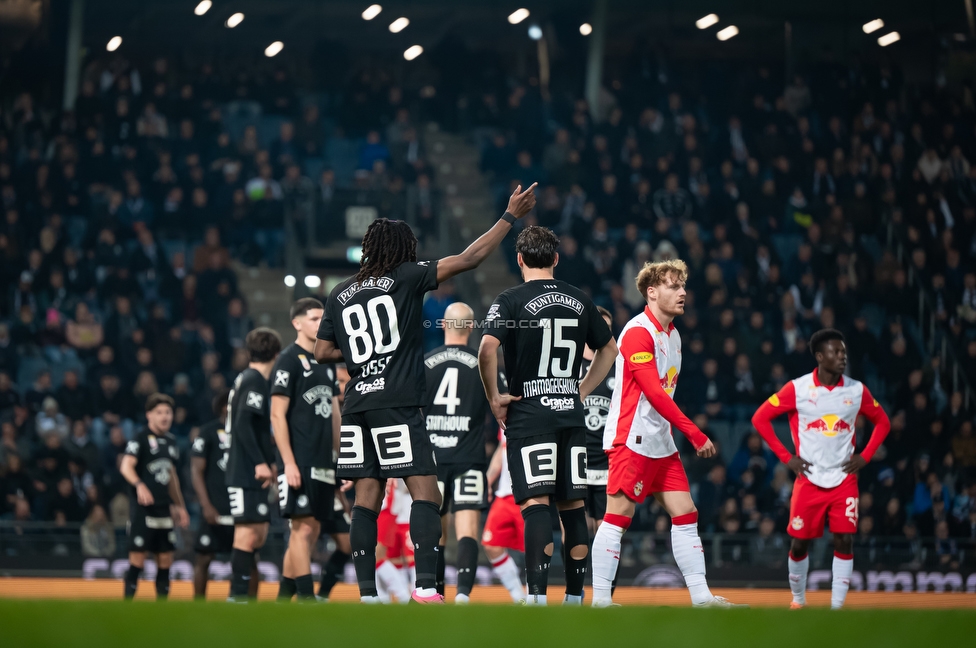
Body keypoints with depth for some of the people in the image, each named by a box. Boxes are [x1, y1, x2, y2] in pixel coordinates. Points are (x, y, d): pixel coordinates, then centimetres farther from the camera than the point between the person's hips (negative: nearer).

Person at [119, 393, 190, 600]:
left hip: (164, 508, 7)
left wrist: (179, 506, 26)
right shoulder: (140, 439, -7)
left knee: (166, 558, 6)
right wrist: (139, 485, -40)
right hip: (142, 506, -7)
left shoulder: (171, 441, 15)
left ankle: (162, 599, 13)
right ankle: (128, 599, -1)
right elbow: (126, 466, -22)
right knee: (137, 557, -7)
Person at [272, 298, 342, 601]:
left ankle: (283, 598, 15)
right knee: (303, 528, -11)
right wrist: (289, 463, -17)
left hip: (323, 462, 8)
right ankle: (307, 598, -13)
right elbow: (277, 415, -11)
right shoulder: (289, 360, -6)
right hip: (300, 461, -8)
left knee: (311, 531, 8)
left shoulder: (326, 362, 18)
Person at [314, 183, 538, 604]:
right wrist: (511, 216, 3)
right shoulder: (406, 277, 1)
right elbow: (468, 259, -2)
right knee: (426, 492, -6)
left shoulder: (340, 294, 14)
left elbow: (323, 352, 17)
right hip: (397, 403, -6)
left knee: (367, 498, 7)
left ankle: (366, 593, 2)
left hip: (357, 405, 6)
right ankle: (426, 585, -19)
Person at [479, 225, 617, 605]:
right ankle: (575, 597, 13)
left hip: (528, 414, -4)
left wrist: (494, 397, -9)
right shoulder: (579, 301, 10)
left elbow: (487, 349, -20)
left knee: (536, 503, -9)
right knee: (572, 505, 9)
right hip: (571, 414, 4)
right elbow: (609, 348, 21)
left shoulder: (512, 300, -5)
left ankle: (537, 596, -18)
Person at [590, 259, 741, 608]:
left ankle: (701, 596, 6)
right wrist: (695, 434, -20)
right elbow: (654, 393, -20)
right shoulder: (638, 332, -14)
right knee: (618, 516, -7)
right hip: (632, 440, -9)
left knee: (686, 514, 5)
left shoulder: (673, 334, 15)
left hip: (661, 444, 9)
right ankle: (600, 599, -4)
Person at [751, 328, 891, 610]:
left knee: (845, 541, -10)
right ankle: (798, 601, 24)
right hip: (809, 479, -1)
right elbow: (760, 418, -1)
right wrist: (786, 457, -5)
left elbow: (882, 422, 15)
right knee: (799, 543, 2)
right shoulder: (797, 389, -6)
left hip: (844, 479, 1)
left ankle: (837, 607, -4)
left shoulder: (857, 390, 1)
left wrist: (865, 456, 2)